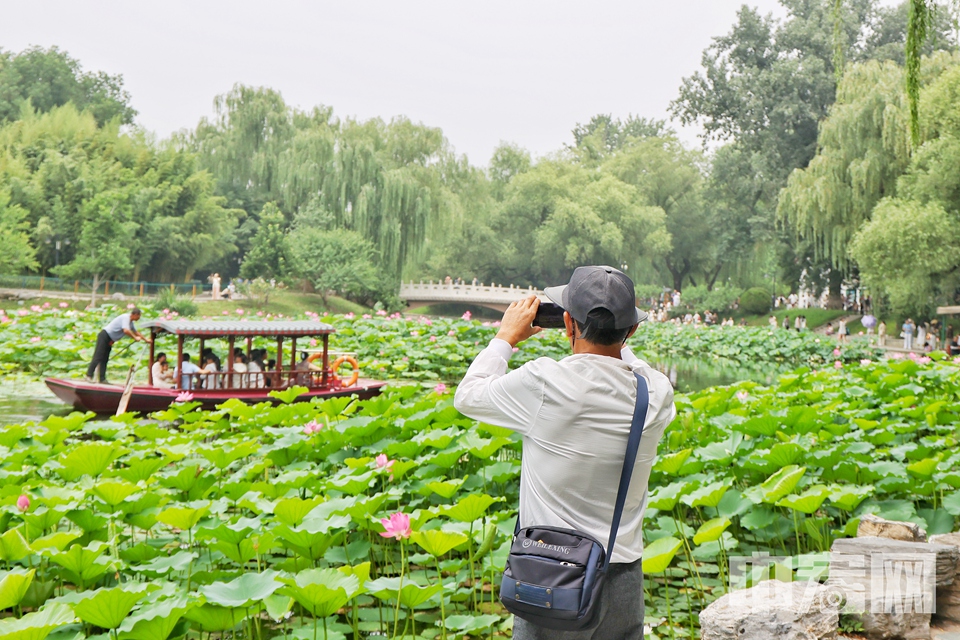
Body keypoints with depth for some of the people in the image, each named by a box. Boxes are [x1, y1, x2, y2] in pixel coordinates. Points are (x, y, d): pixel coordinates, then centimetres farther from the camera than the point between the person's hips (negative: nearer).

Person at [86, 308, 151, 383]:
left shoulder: (130, 322, 14)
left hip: (109, 339, 10)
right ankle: (89, 376, -17)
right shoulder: (125, 317, -16)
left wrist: (145, 339, 30)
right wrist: (135, 338, -20)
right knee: (98, 357, -14)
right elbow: (126, 331, -31)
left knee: (104, 359, 6)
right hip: (104, 336, -10)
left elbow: (135, 332, 30)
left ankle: (102, 379, 4)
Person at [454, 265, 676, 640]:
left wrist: (507, 336, 13)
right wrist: (618, 342, 23)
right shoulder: (656, 394, -5)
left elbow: (466, 397, 2)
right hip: (625, 578, 4)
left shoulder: (545, 384, -17)